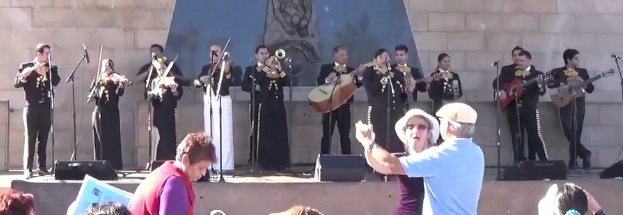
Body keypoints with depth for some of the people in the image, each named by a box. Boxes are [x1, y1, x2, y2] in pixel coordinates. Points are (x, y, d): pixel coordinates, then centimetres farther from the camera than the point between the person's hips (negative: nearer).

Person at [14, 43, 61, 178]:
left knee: (43, 139, 4)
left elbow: (56, 82, -6)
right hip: (31, 107, -3)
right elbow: (16, 84, -3)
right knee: (30, 138, -6)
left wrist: (44, 74, -19)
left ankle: (42, 167, 7)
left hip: (46, 107, 3)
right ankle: (28, 169, -7)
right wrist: (24, 76, -21)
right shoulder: (25, 66, 4)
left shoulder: (52, 68, 12)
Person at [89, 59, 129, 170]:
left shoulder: (115, 80, 2)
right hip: (99, 114, 3)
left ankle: (113, 167, -7)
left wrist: (121, 83, -32)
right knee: (99, 142, 4)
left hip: (111, 114, -3)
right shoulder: (98, 81, 12)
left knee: (111, 142, -7)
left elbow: (119, 93, -14)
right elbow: (92, 95, 3)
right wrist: (98, 86, -15)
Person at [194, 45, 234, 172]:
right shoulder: (206, 68, 16)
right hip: (208, 102, 5)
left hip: (222, 101, -5)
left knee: (223, 133, -9)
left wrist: (227, 72, -35)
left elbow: (228, 81, -17)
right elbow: (196, 83, 8)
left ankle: (224, 165, -11)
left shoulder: (227, 66, 1)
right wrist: (201, 79, -13)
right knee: (210, 133, 4)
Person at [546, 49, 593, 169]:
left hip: (579, 106, 1)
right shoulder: (557, 72, 5)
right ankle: (584, 153, 1)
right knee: (569, 133, -12)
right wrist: (566, 81, -16)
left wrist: (582, 82, -10)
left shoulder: (583, 72, 12)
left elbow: (591, 89, 7)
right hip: (565, 106, -1)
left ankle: (573, 161, 4)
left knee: (576, 134, -4)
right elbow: (550, 84, -9)